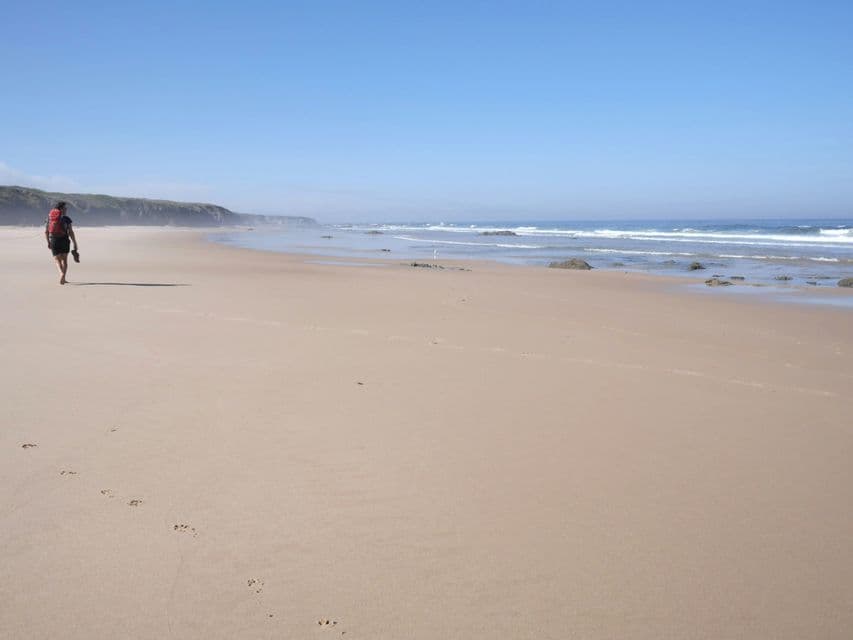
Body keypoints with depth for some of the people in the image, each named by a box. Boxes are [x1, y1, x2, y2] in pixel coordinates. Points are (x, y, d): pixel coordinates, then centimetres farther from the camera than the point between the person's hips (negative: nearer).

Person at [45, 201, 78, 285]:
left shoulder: (49, 218, 6)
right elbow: (71, 233, -8)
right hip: (64, 240, -2)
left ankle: (62, 273, -18)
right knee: (64, 260, 11)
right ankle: (63, 278, 1)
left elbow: (46, 232, 7)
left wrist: (48, 243, 18)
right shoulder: (66, 219, -4)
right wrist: (75, 244, -3)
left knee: (57, 260, 8)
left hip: (53, 241, 2)